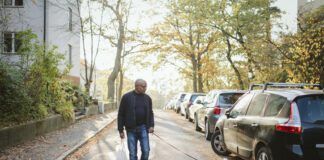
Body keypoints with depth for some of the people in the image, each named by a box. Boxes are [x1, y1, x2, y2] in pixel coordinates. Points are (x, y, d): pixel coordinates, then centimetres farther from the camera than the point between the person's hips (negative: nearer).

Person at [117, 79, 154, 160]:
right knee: (133, 153, 3)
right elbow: (121, 114, -3)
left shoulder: (147, 98, 4)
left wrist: (151, 125, -4)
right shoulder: (126, 97, -7)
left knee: (146, 151, -4)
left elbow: (150, 113, 11)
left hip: (143, 128, 2)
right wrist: (121, 130, -5)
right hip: (131, 129, -2)